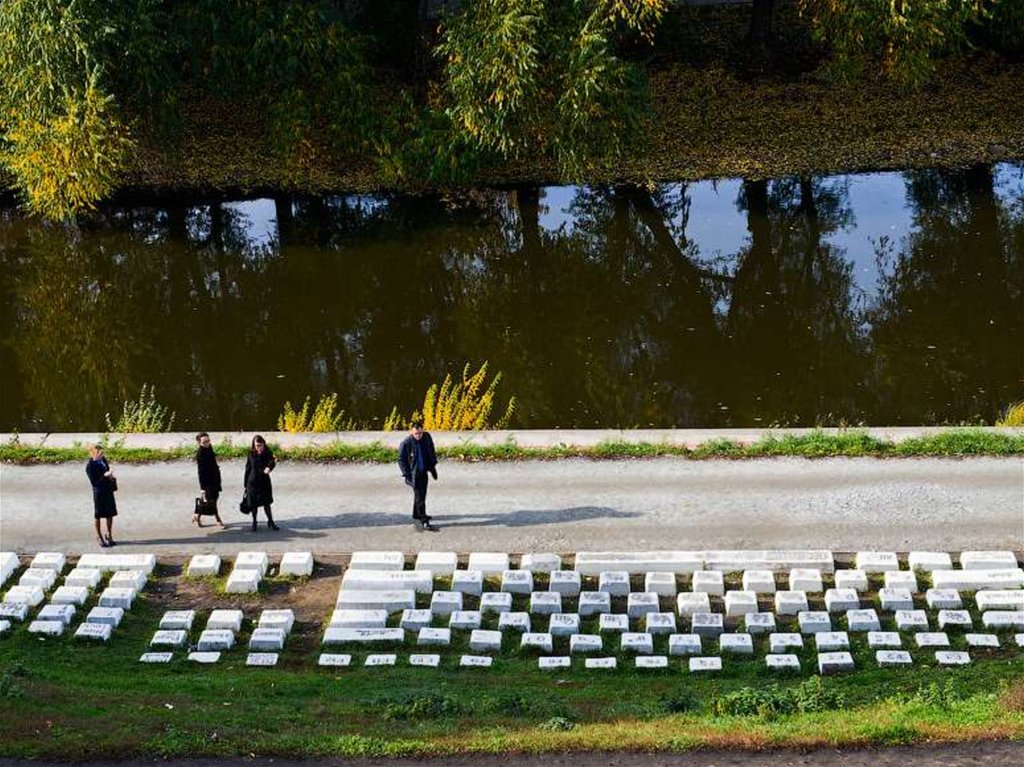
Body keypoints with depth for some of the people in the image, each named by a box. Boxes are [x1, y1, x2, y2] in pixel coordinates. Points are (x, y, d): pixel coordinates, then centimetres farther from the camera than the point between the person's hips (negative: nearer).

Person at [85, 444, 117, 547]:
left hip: (108, 489, 7)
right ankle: (99, 537, 22)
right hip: (99, 491, -7)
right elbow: (93, 482, -21)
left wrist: (110, 475, -1)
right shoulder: (90, 466, -18)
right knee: (98, 515, 8)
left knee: (110, 513, 14)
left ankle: (109, 535, 30)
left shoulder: (103, 460, 3)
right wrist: (104, 476, -27)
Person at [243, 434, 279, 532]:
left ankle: (270, 522, 24)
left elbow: (272, 461, -22)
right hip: (253, 482, 0)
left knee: (266, 503, 10)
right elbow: (248, 469, 0)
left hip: (265, 481, 0)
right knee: (253, 504, 8)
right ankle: (254, 522, 24)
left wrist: (269, 467, -47)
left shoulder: (267, 453, -7)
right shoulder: (251, 454, -6)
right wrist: (246, 485, 3)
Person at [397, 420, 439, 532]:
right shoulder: (406, 443, -18)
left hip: (423, 472, 5)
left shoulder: (427, 437, -3)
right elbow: (401, 460, -12)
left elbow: (431, 453, 12)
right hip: (413, 474, -5)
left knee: (420, 497, 14)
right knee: (420, 498, -7)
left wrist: (433, 467, 14)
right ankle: (425, 522, -3)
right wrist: (407, 475, -17)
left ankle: (417, 520, 28)